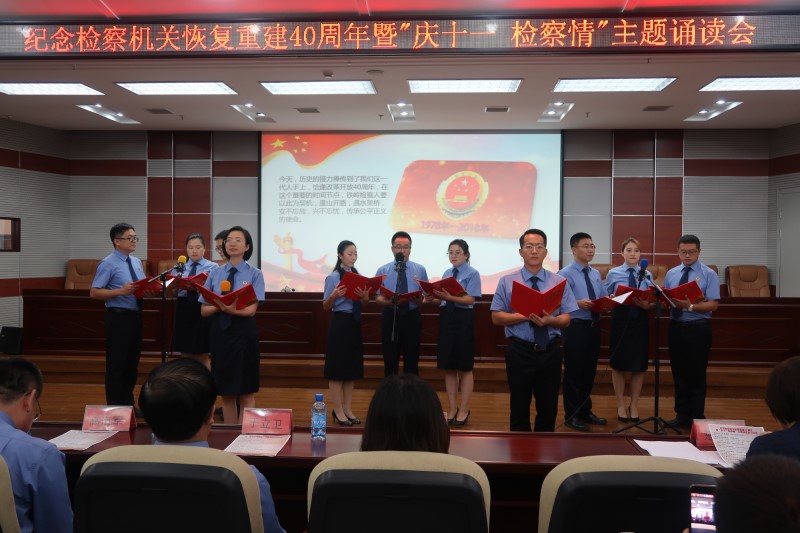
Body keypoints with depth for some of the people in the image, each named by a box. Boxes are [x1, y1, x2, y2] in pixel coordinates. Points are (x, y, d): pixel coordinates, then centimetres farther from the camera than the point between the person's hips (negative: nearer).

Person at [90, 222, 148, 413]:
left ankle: (128, 403, 28)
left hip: (136, 316, 8)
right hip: (118, 317, -7)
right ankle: (115, 407, 14)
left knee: (133, 363, 15)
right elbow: (94, 292, -14)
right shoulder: (108, 264, -11)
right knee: (116, 364, 2)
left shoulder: (137, 262, 12)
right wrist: (120, 291, -26)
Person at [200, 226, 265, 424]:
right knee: (226, 392, 12)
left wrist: (225, 308, -26)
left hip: (244, 333, -3)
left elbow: (251, 310, -13)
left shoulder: (255, 274, -3)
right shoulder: (215, 274, 7)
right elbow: (204, 310, 4)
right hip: (220, 332, 4)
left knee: (246, 392, 4)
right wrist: (218, 306, -17)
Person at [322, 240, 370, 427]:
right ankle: (338, 410, 11)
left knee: (353, 367, 11)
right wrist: (334, 295, -24)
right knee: (337, 367, -1)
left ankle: (347, 408, 22)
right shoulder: (333, 277, -7)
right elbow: (326, 306, -5)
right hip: (340, 323, -6)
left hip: (355, 323, 6)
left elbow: (364, 305, 13)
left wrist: (365, 297, -8)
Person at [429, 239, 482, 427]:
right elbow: (443, 297, 11)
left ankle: (464, 410, 17)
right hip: (446, 318, 6)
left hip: (463, 320, -6)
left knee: (464, 367, 4)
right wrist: (435, 296, -11)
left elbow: (470, 299, -17)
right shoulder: (446, 273, 13)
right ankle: (452, 408, 22)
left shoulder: (472, 273, -5)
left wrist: (450, 297, -30)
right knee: (448, 367, 10)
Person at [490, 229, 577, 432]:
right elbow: (497, 317, -3)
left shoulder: (559, 282, 4)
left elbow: (566, 319, 0)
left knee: (548, 408, 12)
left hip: (550, 352, 2)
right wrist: (526, 316, -17)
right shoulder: (507, 282, 1)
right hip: (519, 352, -1)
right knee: (519, 408, 10)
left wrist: (549, 320, -21)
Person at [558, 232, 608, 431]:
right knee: (573, 372, 1)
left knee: (589, 371, 16)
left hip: (594, 326, 7)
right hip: (575, 327, -7)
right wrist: (578, 303, -28)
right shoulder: (565, 274, -10)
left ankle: (585, 411, 30)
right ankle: (571, 415, 13)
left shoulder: (596, 274, 13)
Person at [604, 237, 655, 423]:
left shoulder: (647, 274, 6)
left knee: (639, 365, 7)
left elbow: (653, 301, 4)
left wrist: (647, 305, -17)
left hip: (640, 321, 2)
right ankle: (620, 404, 22)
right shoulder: (613, 273, 1)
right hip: (620, 320, -2)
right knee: (619, 364, 6)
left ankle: (634, 405, 24)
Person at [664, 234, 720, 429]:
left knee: (696, 375, 4)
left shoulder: (709, 274, -5)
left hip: (698, 328, -4)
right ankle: (682, 415, 22)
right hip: (676, 327, 4)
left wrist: (690, 306, -28)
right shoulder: (671, 274, 9)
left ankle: (696, 418, 16)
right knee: (679, 373, 11)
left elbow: (713, 305, -13)